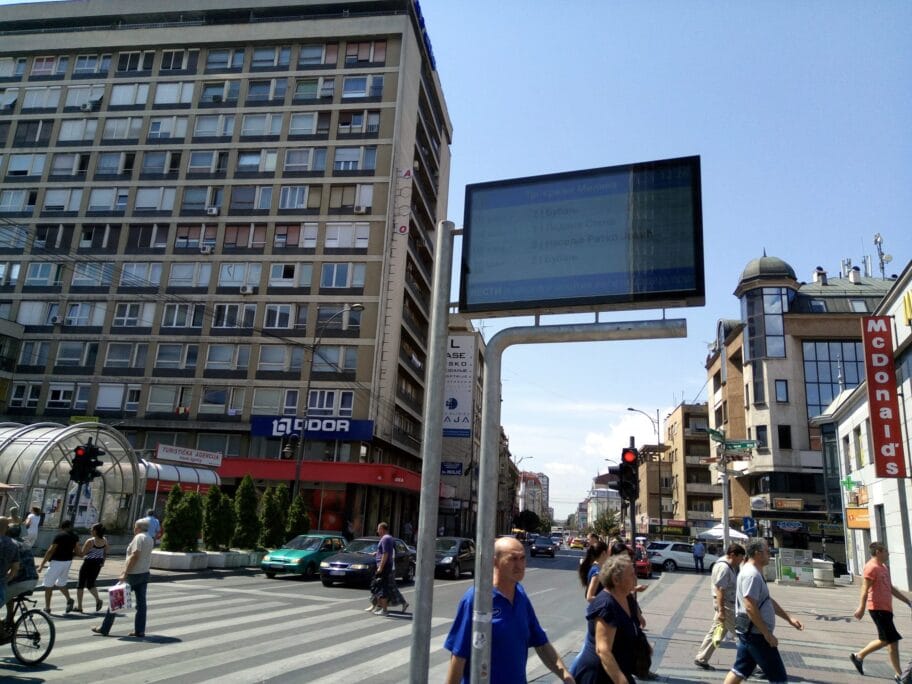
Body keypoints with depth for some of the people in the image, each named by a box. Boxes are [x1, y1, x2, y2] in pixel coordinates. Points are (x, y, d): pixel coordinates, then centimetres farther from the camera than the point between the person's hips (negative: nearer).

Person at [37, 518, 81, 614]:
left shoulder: (60, 535, -13)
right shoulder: (75, 536, 5)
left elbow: (51, 551, -15)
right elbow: (77, 552, 6)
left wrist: (41, 565, -12)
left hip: (57, 562, -6)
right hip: (68, 561, 6)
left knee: (48, 585, 6)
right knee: (61, 583, 20)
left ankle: (47, 607, 8)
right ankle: (69, 600, 1)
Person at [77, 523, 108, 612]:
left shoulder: (90, 541, -18)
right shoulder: (105, 541, -1)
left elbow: (82, 553, -13)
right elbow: (105, 553, 7)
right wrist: (102, 562, 18)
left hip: (89, 563, -6)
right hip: (98, 564, 6)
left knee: (80, 584, 11)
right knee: (90, 584, 17)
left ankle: (79, 606, 14)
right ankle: (98, 600, -6)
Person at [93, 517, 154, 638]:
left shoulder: (139, 537, -14)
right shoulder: (150, 539, 13)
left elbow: (135, 556, -22)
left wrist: (125, 573, -23)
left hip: (133, 574, -8)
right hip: (144, 574, 8)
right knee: (141, 602, 6)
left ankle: (104, 628, 9)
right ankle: (140, 630, 5)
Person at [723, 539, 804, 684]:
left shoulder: (755, 573, 15)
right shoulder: (751, 574, -20)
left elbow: (768, 601, 22)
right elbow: (750, 608, -25)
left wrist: (789, 618, 16)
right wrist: (767, 634, -21)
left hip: (749, 632, 10)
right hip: (756, 634, -10)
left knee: (739, 671, 14)